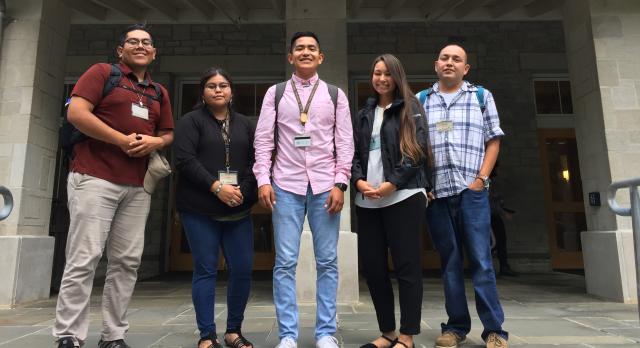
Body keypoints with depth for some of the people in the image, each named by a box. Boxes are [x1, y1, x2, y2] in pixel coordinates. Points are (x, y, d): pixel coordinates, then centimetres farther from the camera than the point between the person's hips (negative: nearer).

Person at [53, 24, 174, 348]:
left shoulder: (159, 92, 20)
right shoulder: (102, 72, 5)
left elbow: (169, 134, 22)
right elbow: (76, 113, -7)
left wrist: (153, 142, -1)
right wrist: (123, 140, -12)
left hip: (137, 186, 5)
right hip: (95, 177, -5)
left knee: (127, 261, 4)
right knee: (84, 258, -6)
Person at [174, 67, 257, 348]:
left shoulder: (245, 124, 17)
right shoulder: (190, 121, 5)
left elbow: (256, 161, 10)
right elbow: (184, 160, -8)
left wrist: (243, 191, -8)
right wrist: (216, 187, -17)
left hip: (238, 210, 4)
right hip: (200, 210, -3)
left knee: (243, 270, 1)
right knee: (206, 270, 0)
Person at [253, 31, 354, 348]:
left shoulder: (335, 95, 10)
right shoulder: (275, 93, 10)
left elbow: (345, 142, 5)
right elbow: (263, 139, 5)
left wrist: (340, 183, -5)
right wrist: (263, 180, -5)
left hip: (325, 185, 1)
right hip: (286, 185, 0)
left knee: (327, 262, 4)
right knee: (285, 263, 1)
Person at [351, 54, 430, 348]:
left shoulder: (410, 108, 6)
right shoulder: (363, 115, 20)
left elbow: (418, 150, -5)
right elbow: (353, 153, 14)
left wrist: (392, 183, -14)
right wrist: (359, 181, -6)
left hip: (402, 197, -5)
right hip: (367, 201, 5)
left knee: (406, 266, -2)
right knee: (372, 266, 6)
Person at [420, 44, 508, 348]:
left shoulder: (482, 96, 13)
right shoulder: (420, 101, 13)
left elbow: (493, 140, 9)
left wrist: (481, 178, -3)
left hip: (471, 191, -1)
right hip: (435, 193, 1)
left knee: (481, 259, -3)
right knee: (449, 262, 6)